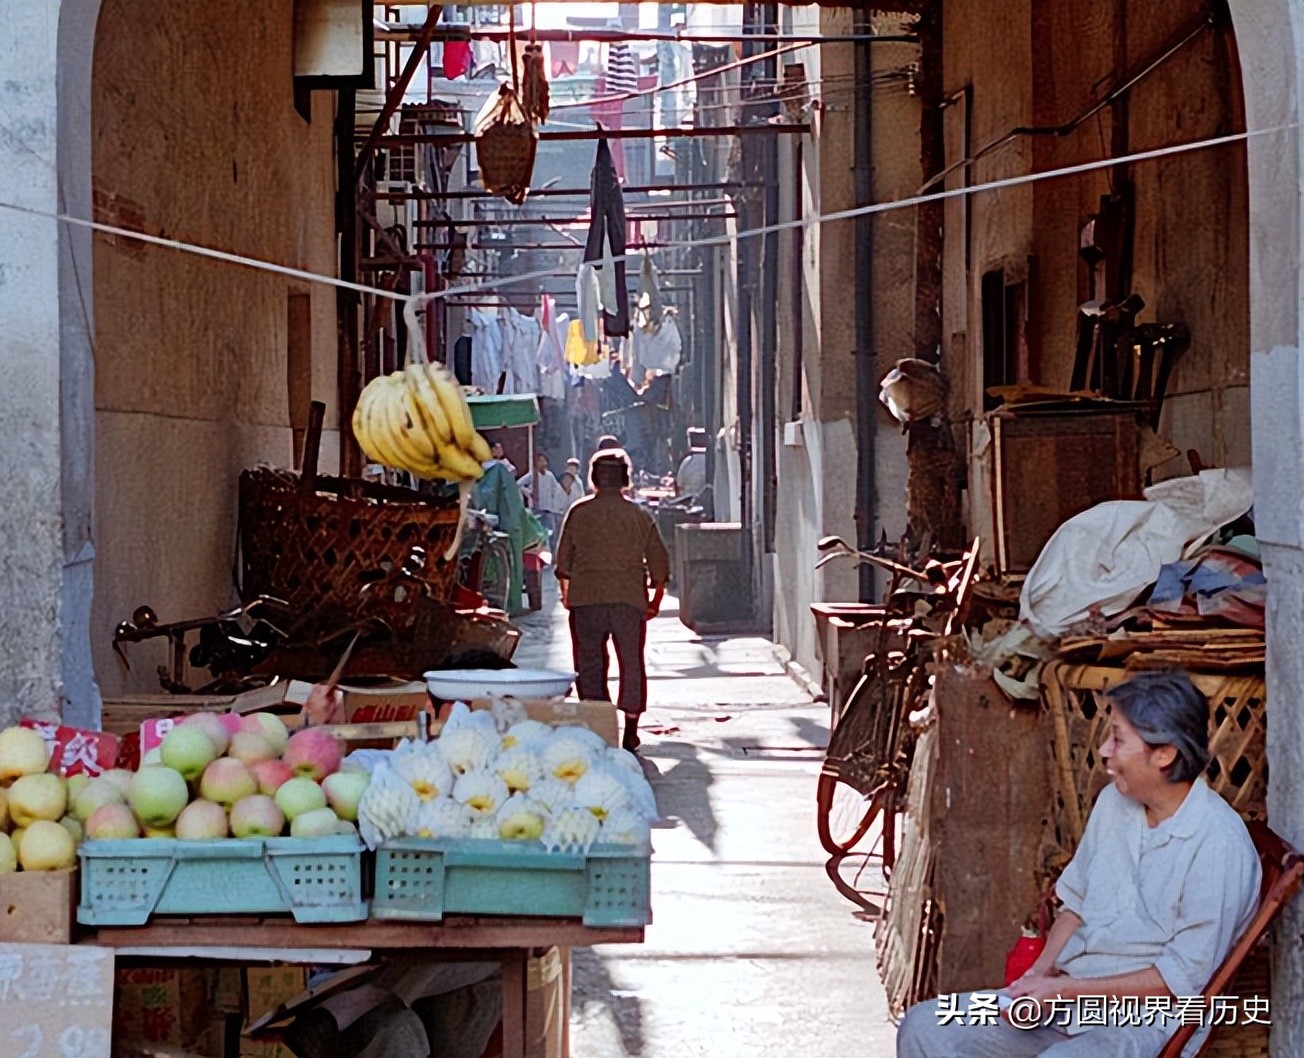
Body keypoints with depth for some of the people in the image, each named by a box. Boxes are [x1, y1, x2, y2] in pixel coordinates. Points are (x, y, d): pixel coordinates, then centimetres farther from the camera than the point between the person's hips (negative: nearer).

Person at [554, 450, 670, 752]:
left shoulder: (578, 512, 1)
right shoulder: (639, 516, 4)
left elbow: (563, 559, 4)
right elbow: (659, 562, 7)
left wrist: (566, 591, 18)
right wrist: (656, 599, 18)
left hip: (586, 599, -1)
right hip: (629, 599, 1)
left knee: (589, 663, 6)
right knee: (632, 662, 8)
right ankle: (630, 731, 7)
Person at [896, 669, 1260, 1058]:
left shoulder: (1219, 843, -16)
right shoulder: (1113, 801, 8)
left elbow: (1184, 978, -17)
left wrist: (1067, 990, -17)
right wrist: (1042, 971, 0)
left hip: (1146, 1022, -8)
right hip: (1070, 993, 8)